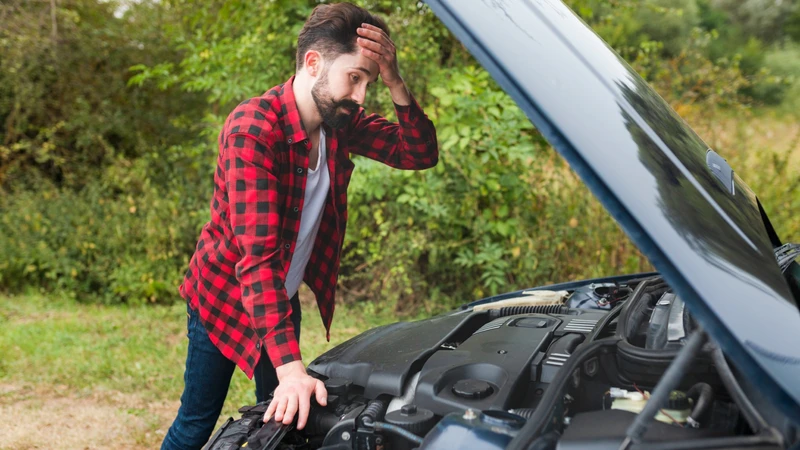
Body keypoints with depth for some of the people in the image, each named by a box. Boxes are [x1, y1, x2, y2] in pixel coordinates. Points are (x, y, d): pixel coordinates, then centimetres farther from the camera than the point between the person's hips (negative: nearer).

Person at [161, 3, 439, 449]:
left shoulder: (342, 121, -10)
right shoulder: (253, 129, -30)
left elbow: (421, 154, -8)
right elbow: (258, 254, -37)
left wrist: (396, 84, -26)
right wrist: (291, 367, -43)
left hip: (284, 299, 6)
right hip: (224, 295, -6)